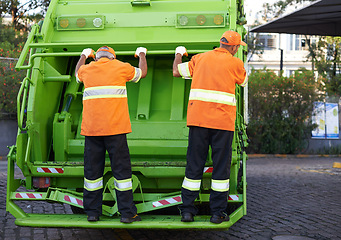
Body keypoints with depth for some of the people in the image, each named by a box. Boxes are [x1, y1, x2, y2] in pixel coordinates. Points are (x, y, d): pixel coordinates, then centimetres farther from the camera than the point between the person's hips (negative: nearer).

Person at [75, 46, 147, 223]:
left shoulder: (87, 69, 12)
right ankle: (127, 213, 1)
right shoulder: (121, 67, 4)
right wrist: (142, 55, 41)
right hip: (115, 128, -3)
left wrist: (84, 56, 54)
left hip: (91, 128, 3)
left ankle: (92, 212, 13)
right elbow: (142, 73, 24)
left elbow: (77, 73, 38)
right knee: (121, 168, 1)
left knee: (92, 169, 9)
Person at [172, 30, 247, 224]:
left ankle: (187, 210, 8)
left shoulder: (200, 58, 10)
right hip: (223, 121, -3)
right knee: (221, 166, 5)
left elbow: (177, 72, 16)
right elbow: (243, 81, 22)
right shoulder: (235, 63, 2)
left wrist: (179, 54, 35)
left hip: (198, 119, 3)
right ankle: (218, 212, 7)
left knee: (194, 164, 7)